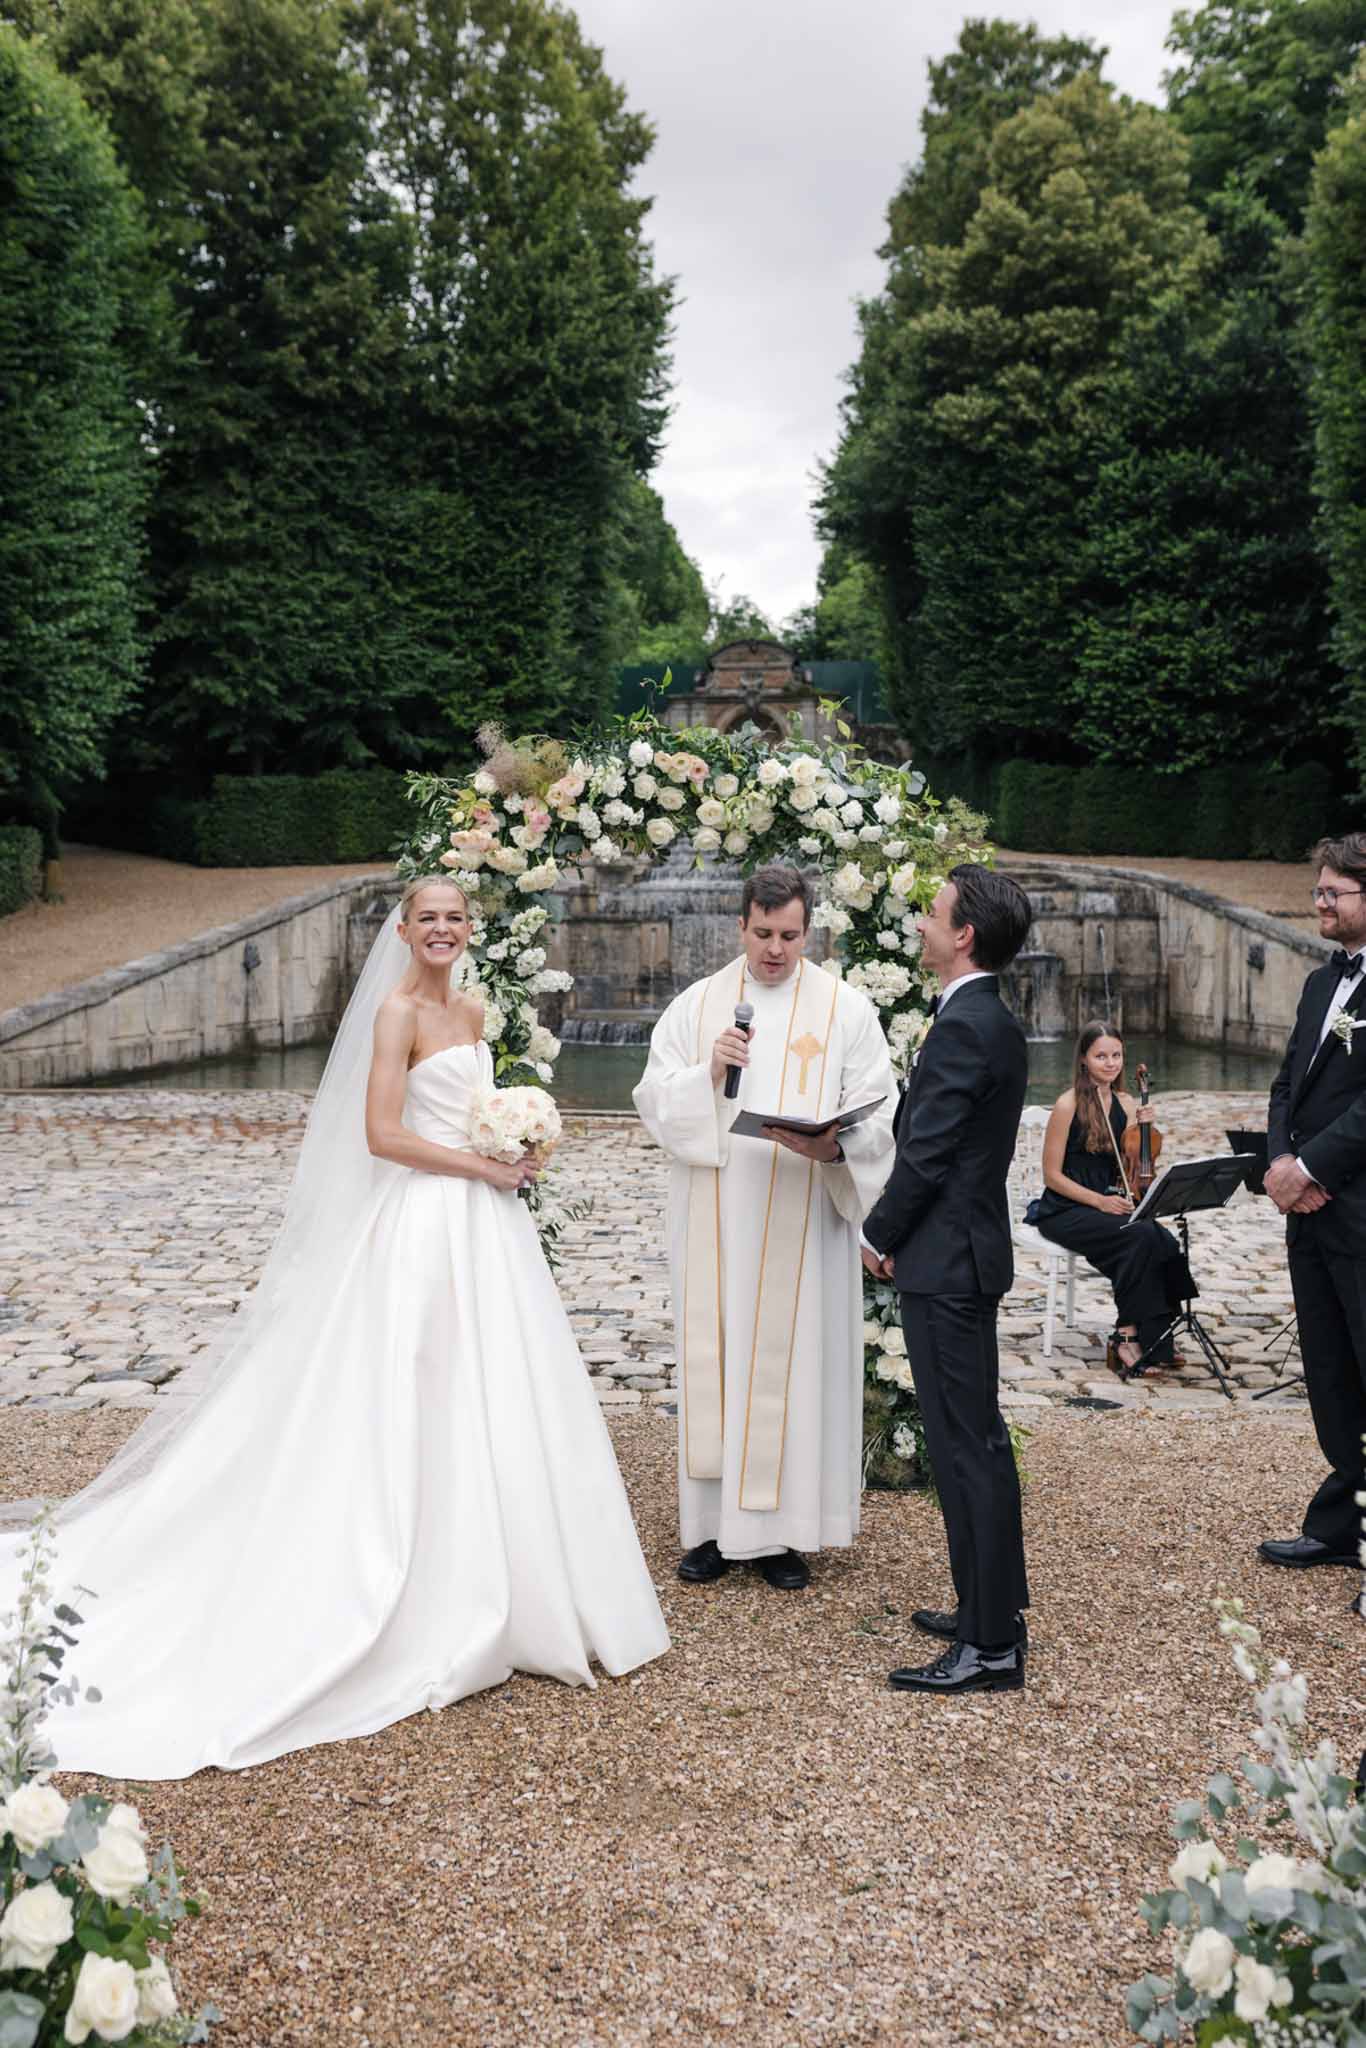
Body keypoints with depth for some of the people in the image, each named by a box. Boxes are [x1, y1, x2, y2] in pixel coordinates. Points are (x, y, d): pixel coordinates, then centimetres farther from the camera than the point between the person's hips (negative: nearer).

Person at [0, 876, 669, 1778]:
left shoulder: (471, 1012, 13)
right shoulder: (397, 1010, -12)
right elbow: (382, 1134, -19)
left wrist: (517, 1151, 3)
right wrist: (484, 1166, -14)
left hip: (484, 1224, 8)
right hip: (427, 1227, -8)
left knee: (494, 1401, 13)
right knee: (432, 1408, -2)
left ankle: (503, 1592, 26)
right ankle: (444, 1606, 9)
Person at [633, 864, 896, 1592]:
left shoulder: (846, 1008, 3)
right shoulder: (696, 1004, 8)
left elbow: (877, 1117, -1)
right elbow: (653, 1098, 5)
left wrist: (833, 1147, -20)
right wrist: (707, 1074, -13)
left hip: (803, 1224, -1)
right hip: (714, 1223, 2)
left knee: (793, 1362, 1)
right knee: (713, 1357, 4)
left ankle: (779, 1528, 12)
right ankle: (715, 1523, 14)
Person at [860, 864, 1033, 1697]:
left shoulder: (962, 1028, -19)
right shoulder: (996, 1021, 12)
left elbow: (925, 1155, -19)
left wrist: (880, 1237, -5)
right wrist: (901, 1233, 12)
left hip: (946, 1261, -10)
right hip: (969, 1253, 10)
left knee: (967, 1448, -4)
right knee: (977, 1438, 17)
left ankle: (991, 1646, 3)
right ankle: (994, 1607, 29)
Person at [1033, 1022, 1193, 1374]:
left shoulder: (1125, 1103, 9)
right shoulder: (1069, 1104, -9)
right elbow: (1052, 1176, -9)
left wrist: (1142, 1128, -1)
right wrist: (1099, 1200, -19)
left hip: (1109, 1206, 6)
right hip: (1065, 1212, -6)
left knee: (1164, 1241, -25)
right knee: (1140, 1236, -31)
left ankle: (1143, 1338, -15)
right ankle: (1129, 1333, -18)